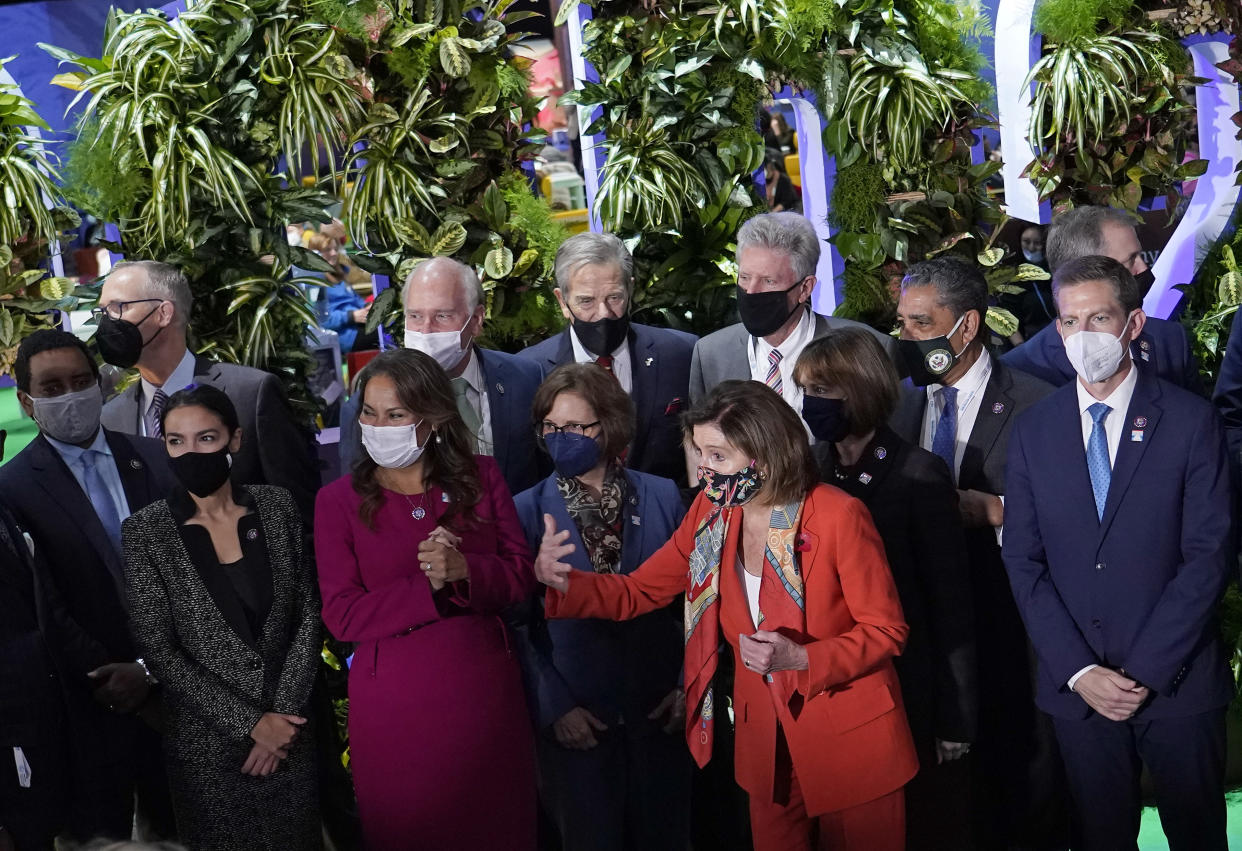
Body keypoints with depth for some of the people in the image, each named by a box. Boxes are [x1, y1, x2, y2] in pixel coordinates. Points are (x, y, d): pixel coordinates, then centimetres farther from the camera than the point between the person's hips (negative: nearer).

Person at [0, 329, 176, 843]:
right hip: (93, 703, -3)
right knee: (102, 835, 11)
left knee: (178, 826, 13)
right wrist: (113, 675, -12)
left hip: (175, 683, 3)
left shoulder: (155, 459, 4)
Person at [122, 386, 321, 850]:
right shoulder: (146, 530, -8)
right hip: (208, 740, -2)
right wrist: (249, 723, -12)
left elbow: (307, 614, 0)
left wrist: (284, 714, -9)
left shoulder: (276, 507, -2)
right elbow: (159, 650, -9)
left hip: (291, 727, 2)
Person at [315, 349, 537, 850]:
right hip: (392, 699, -1)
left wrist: (464, 569, -21)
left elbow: (521, 576, -1)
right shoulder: (339, 500, -2)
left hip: (483, 689, 2)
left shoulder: (481, 477, 2)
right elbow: (343, 615, -9)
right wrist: (431, 586, -18)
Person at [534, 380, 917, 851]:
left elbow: (886, 630, -14)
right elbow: (638, 591, 0)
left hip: (850, 738, -4)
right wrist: (563, 581, -18)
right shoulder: (711, 512, -5)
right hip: (766, 736, 5)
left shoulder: (839, 515, -20)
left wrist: (801, 659, -28)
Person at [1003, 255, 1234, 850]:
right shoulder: (1033, 431, 4)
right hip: (1077, 688, 2)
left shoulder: (1192, 421, -5)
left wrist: (1145, 669, -14)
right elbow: (1023, 562, 1)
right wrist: (1078, 671, -8)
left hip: (1178, 683, -2)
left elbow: (1209, 555, -9)